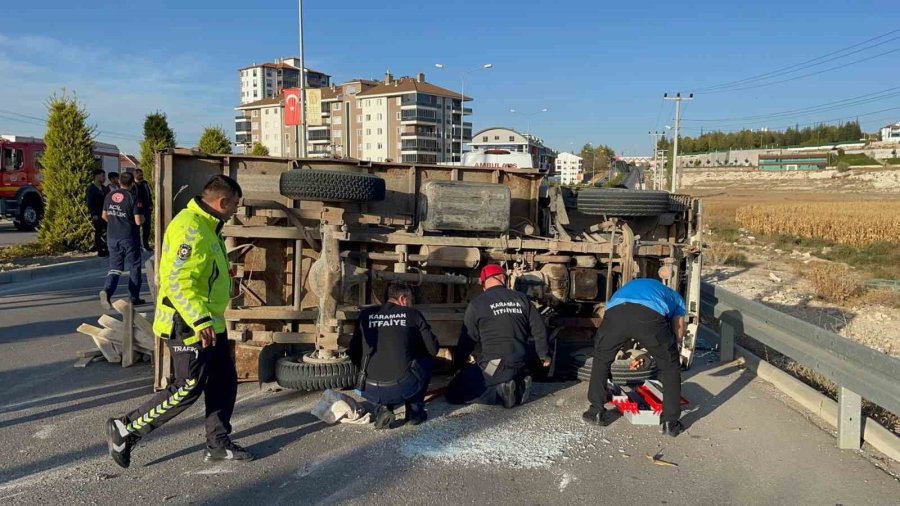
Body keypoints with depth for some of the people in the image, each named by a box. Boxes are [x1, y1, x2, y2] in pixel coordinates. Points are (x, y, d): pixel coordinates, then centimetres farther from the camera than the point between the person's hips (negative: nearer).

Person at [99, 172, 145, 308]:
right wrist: (143, 218, 5)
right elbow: (138, 221, -17)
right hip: (129, 238, -4)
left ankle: (107, 290, -13)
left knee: (115, 267, 11)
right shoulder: (133, 198, -13)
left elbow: (104, 216, 12)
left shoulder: (110, 195, 3)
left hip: (112, 237, 5)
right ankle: (135, 297, 14)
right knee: (134, 267, 9)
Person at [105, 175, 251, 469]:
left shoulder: (205, 227, 13)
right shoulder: (189, 229, -21)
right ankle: (125, 430, 14)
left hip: (210, 323, 10)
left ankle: (218, 444, 24)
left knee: (224, 382, 13)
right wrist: (201, 321, -32)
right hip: (188, 326, -10)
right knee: (187, 390, -1)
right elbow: (178, 282, -28)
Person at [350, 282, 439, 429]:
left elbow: (354, 353, 17)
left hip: (371, 392, 3)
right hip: (403, 388, -3)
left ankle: (383, 408, 12)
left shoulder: (366, 315, 12)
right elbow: (432, 349, 8)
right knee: (426, 360, 26)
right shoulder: (412, 314, 6)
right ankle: (414, 411, 22)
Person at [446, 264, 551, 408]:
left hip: (492, 365, -6)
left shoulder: (477, 304, -6)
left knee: (453, 394, 1)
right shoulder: (521, 298, 7)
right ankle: (518, 386, 4)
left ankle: (500, 390, -12)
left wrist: (458, 365, 12)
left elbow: (467, 339, -2)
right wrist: (543, 355, 24)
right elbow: (538, 328, 10)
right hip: (520, 364, 6)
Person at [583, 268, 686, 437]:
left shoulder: (633, 284, 48)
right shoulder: (676, 298, 40)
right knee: (670, 368, 24)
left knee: (601, 359, 29)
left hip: (616, 311, 2)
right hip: (651, 315, -2)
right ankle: (670, 422, 28)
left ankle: (596, 411, 33)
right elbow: (678, 337, 35)